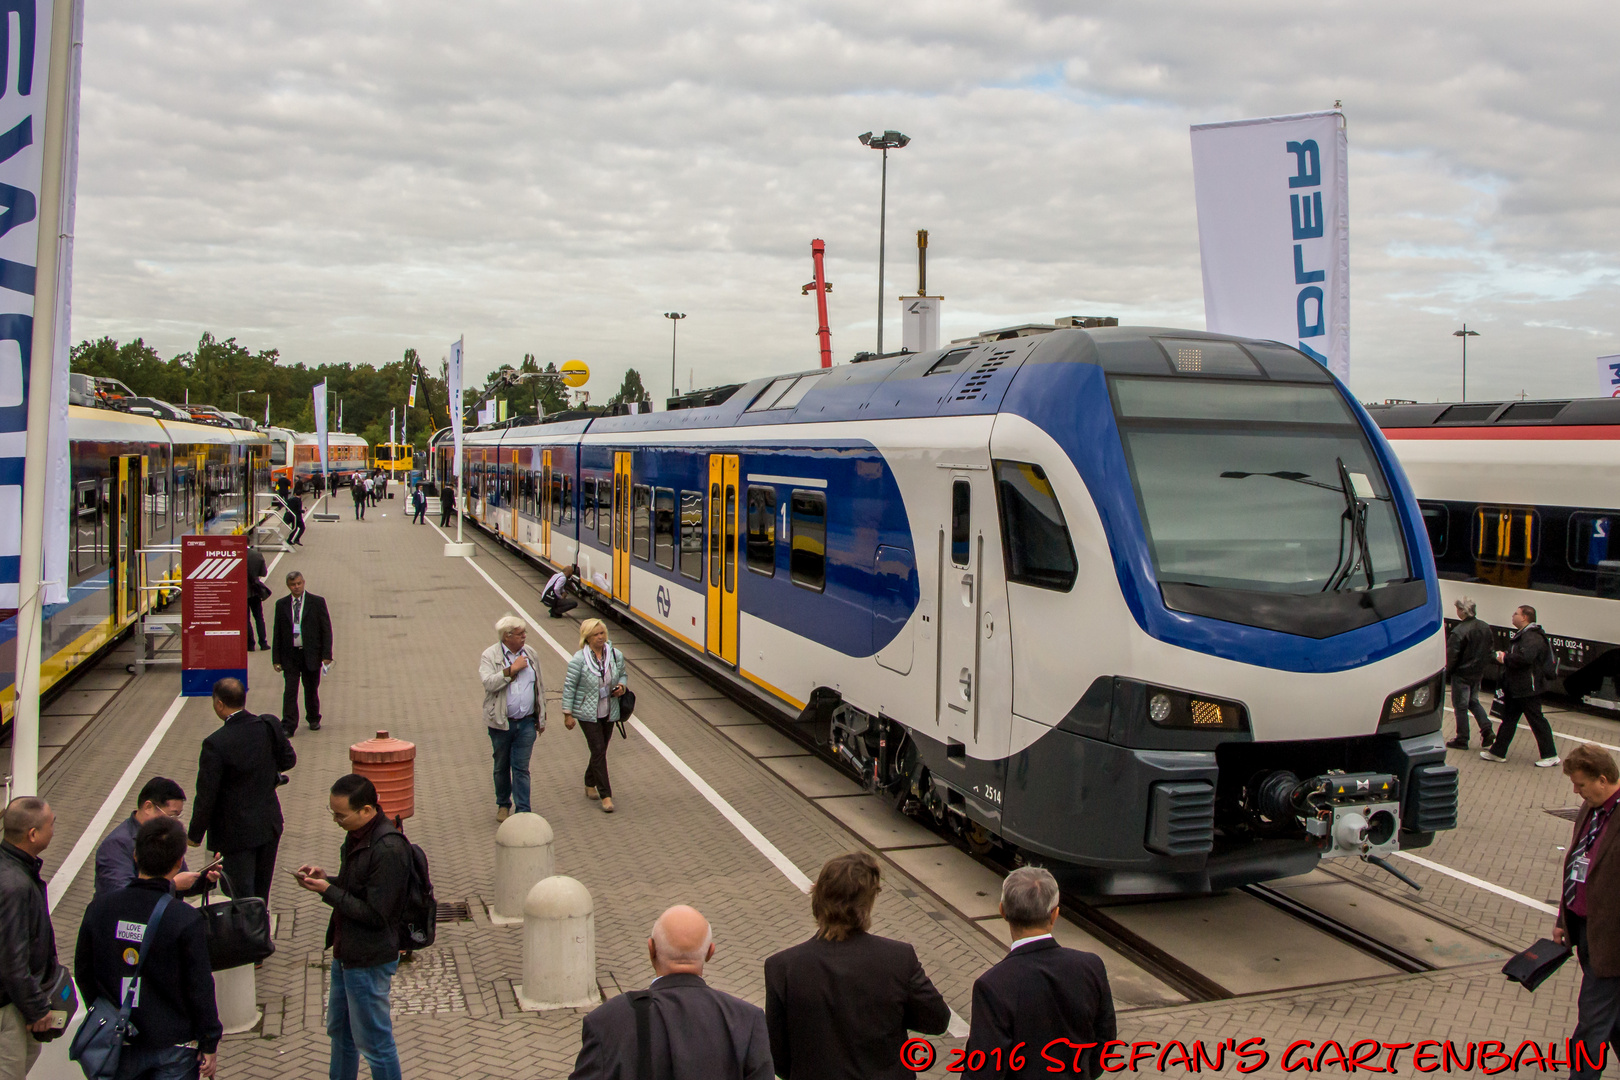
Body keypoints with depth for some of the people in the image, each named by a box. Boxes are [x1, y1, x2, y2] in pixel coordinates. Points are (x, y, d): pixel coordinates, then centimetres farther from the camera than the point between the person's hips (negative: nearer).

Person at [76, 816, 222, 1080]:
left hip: (119, 1045, 4)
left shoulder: (99, 907, -9)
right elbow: (200, 987, -15)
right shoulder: (187, 921, -22)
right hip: (172, 1046, -4)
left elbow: (83, 972, 4)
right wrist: (210, 1044, -3)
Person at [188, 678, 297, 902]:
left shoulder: (216, 743, -23)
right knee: (261, 896, 22)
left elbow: (206, 797, -17)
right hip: (269, 824, 5)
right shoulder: (270, 726, -10)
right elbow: (289, 760, 6)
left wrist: (195, 835, -4)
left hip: (236, 833, -5)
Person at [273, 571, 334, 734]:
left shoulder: (318, 602, -2)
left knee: (311, 690, 12)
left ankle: (314, 719, 32)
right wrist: (276, 658, 2)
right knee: (290, 691, -4)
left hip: (311, 654, -1)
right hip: (289, 655, 1)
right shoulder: (281, 604, 3)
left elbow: (326, 629, -2)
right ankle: (288, 726, -2)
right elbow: (277, 633, 6)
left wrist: (326, 654, -8)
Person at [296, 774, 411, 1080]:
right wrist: (326, 878, -2)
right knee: (339, 1030, 25)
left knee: (373, 1042, 5)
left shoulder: (388, 849, -29)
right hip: (346, 952, 10)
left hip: (369, 960, -10)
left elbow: (375, 915, -26)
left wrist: (328, 891, -21)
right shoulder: (358, 834, 1)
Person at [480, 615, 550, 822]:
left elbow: (540, 687, 14)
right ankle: (503, 805, 32)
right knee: (501, 767, 13)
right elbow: (488, 682, -21)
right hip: (501, 723, -1)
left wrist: (541, 718, 14)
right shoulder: (490, 656, -5)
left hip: (527, 723, 1)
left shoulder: (531, 654, 7)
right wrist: (511, 669, -19)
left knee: (521, 768, -1)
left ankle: (523, 811, 1)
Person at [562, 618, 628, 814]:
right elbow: (569, 687, -9)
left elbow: (622, 675, 16)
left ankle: (590, 785, 37)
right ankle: (605, 796, -2)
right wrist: (567, 713, -10)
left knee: (600, 750, 15)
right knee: (598, 752, -7)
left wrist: (622, 686, -7)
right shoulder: (579, 659, -14)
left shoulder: (616, 655, -1)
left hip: (609, 713, 5)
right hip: (588, 714, -5)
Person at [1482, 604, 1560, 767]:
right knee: (1508, 719, 13)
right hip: (1515, 688, 11)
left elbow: (1524, 658, -36)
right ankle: (1498, 752, 18)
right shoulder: (1522, 635, 14)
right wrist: (1504, 657, 6)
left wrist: (1505, 659, -21)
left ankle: (1550, 756, 9)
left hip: (1528, 689, -11)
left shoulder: (1532, 637, -20)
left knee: (1537, 721, -1)